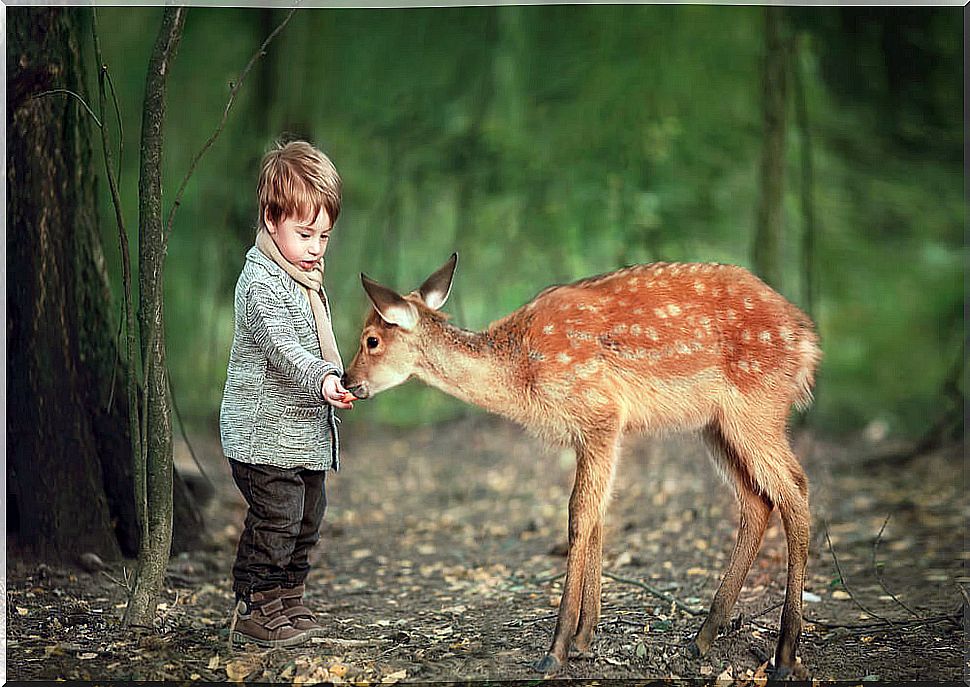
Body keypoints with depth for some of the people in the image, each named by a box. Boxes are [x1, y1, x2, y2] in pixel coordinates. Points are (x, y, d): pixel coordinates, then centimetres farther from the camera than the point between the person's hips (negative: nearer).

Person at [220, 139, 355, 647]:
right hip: (265, 433, -10)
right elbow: (280, 345, -30)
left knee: (306, 519, 14)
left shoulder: (305, 278, 14)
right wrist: (321, 377, -43)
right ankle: (252, 610, 4)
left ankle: (286, 601, 26)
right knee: (275, 518, -7)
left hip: (305, 432, 10)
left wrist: (330, 379, 29)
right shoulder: (261, 281, -17)